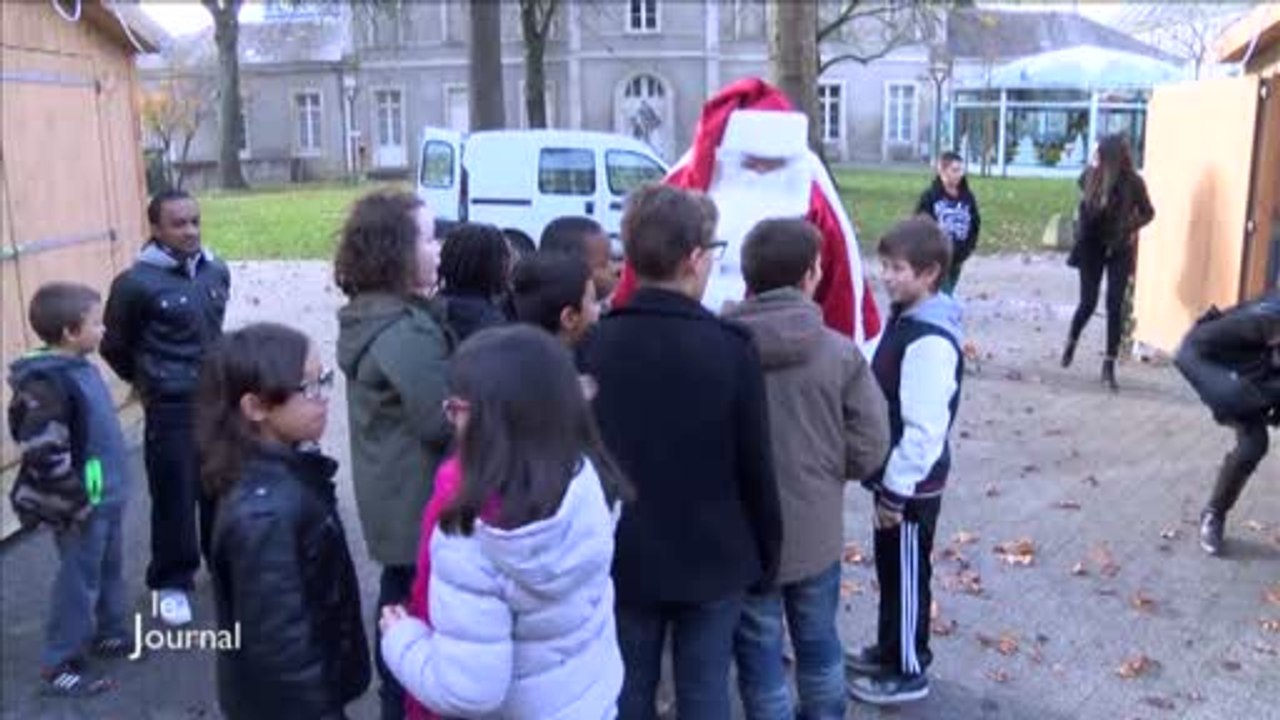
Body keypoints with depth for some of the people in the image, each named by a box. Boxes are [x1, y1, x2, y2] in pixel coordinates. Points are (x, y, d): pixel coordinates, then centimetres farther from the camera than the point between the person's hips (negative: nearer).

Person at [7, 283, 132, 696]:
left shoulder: (79, 366, 6)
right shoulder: (46, 382, -23)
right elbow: (43, 452, -26)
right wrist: (74, 500, -20)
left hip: (107, 496, 9)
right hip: (82, 505, -9)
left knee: (108, 572, 22)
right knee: (78, 582, 2)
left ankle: (109, 634, 39)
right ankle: (59, 666, 15)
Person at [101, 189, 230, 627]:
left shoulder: (217, 272, 2)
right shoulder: (137, 283, -15)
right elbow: (114, 346, -1)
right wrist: (147, 382, 9)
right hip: (172, 408, -5)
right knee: (175, 496, 3)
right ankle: (172, 582, 21)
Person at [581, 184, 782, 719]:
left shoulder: (595, 346, -7)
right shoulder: (731, 348, -15)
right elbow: (756, 467, -9)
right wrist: (766, 555, 5)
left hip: (623, 559, 2)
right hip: (712, 560, -2)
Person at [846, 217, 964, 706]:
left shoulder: (931, 340, -25)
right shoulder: (904, 319, 6)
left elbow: (924, 428, -26)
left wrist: (897, 490, -20)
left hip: (911, 485, -9)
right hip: (894, 477, 9)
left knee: (908, 575, 6)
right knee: (889, 568, 21)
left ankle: (909, 671, 21)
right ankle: (889, 651, 37)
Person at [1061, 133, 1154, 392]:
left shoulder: (1132, 182, -12)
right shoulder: (1090, 176, -8)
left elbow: (1148, 213, 3)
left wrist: (1132, 228, -11)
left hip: (1119, 250, -1)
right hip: (1092, 247, 1)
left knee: (1115, 307, -1)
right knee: (1088, 303, 3)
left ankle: (1109, 367, 7)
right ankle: (1071, 342, 34)